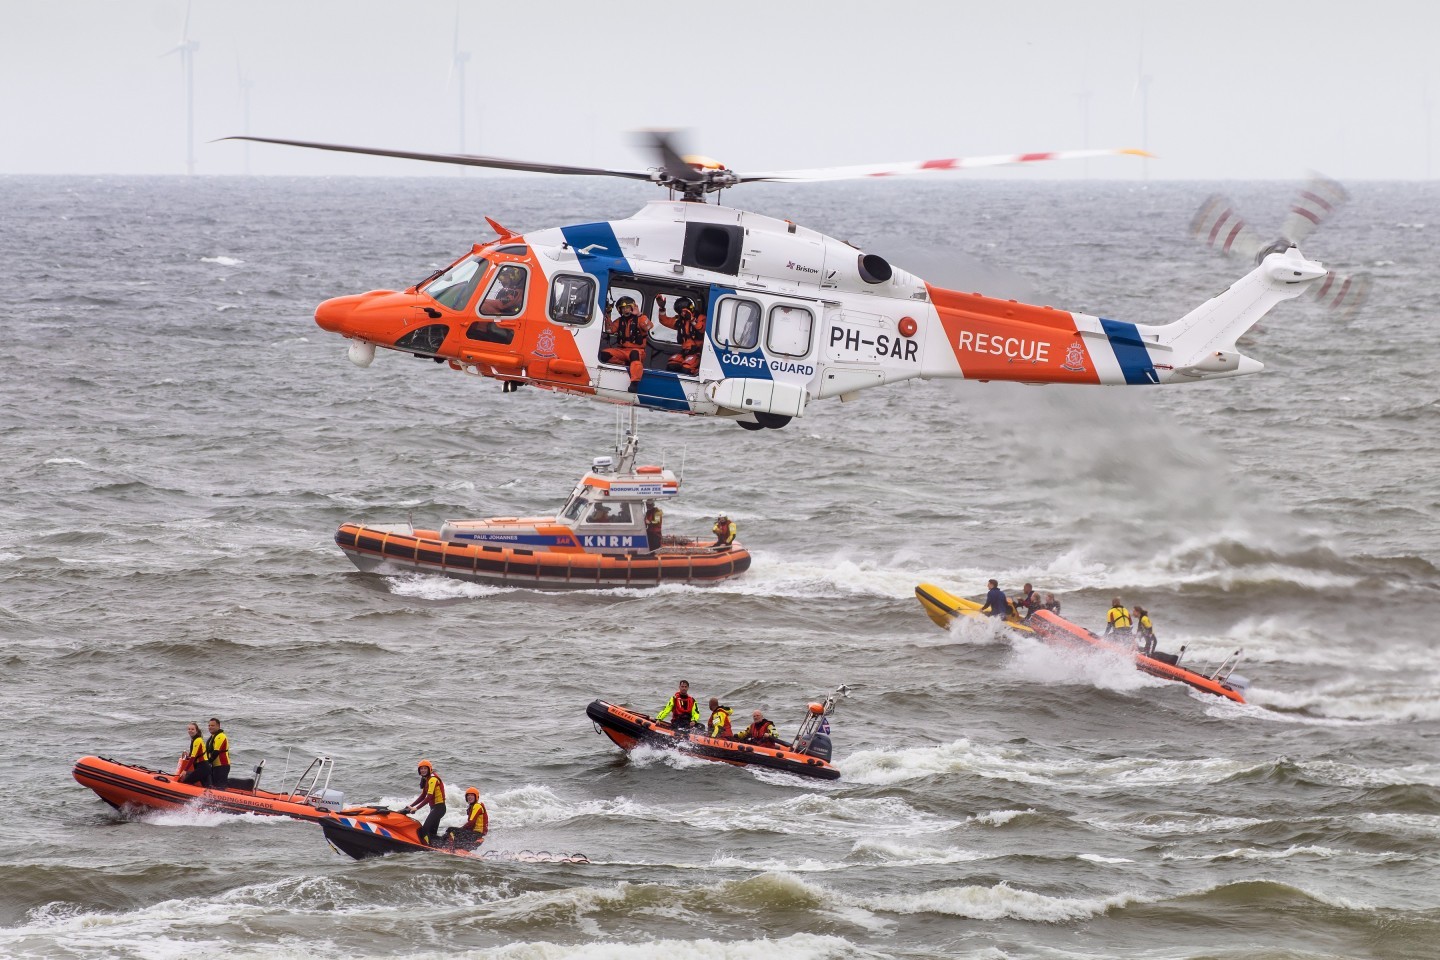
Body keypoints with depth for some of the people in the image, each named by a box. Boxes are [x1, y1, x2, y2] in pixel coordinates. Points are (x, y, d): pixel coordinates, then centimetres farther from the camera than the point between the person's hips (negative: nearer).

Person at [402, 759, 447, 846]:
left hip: (439, 807, -10)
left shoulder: (433, 779, -16)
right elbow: (422, 796, 19)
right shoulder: (426, 780, 14)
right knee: (431, 832, 14)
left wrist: (416, 808, -27)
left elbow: (429, 797, -24)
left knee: (424, 829, -21)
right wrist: (411, 806, 9)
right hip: (434, 808, 10)